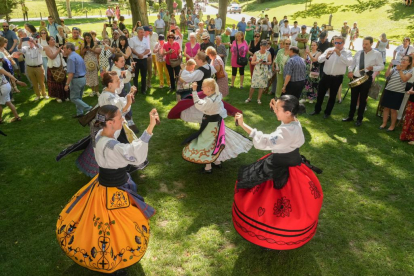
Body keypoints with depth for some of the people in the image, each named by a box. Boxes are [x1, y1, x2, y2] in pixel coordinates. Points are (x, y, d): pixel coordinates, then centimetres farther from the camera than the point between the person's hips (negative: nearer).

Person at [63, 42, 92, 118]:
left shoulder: (71, 58, -16)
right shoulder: (78, 56, 14)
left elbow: (71, 73, -22)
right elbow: (84, 69, 17)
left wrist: (67, 84, -20)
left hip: (76, 80, -9)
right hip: (83, 78, 9)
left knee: (74, 98, -1)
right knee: (79, 97, 18)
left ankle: (89, 109, -10)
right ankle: (80, 113, 23)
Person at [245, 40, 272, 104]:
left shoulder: (268, 53, 0)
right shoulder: (256, 53, -3)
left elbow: (270, 62, 4)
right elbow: (252, 62, -3)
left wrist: (266, 63, -18)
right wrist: (258, 62, -20)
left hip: (264, 72, 1)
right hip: (256, 71, -1)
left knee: (262, 85, 4)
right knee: (253, 85, -1)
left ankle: (259, 99, 18)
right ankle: (249, 98, 15)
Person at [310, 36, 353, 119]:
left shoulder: (347, 53, -4)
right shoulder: (329, 50, 1)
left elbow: (349, 63, -23)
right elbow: (319, 60, -8)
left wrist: (340, 55, -29)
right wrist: (326, 56, -28)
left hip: (337, 78, -2)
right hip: (326, 76, 2)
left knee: (332, 96, 11)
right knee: (320, 93, 11)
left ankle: (327, 112, 26)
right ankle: (317, 110, 30)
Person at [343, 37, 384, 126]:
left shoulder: (377, 54, -4)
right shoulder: (358, 52, 7)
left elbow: (381, 66, -2)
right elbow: (352, 63, 15)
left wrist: (373, 68, -21)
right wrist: (350, 71, -4)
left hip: (366, 79, -3)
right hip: (355, 78, 4)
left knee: (363, 99, 7)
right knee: (353, 98, 12)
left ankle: (359, 119, 20)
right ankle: (350, 116, 25)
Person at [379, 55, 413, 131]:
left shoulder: (409, 71, -2)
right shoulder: (395, 68, 6)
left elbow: (404, 79, -18)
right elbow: (386, 75, -3)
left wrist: (400, 70, -25)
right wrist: (389, 67, -15)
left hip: (398, 92, -3)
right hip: (388, 90, 3)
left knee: (393, 109, 2)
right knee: (386, 107, 7)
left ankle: (392, 126, 15)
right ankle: (384, 123, 19)